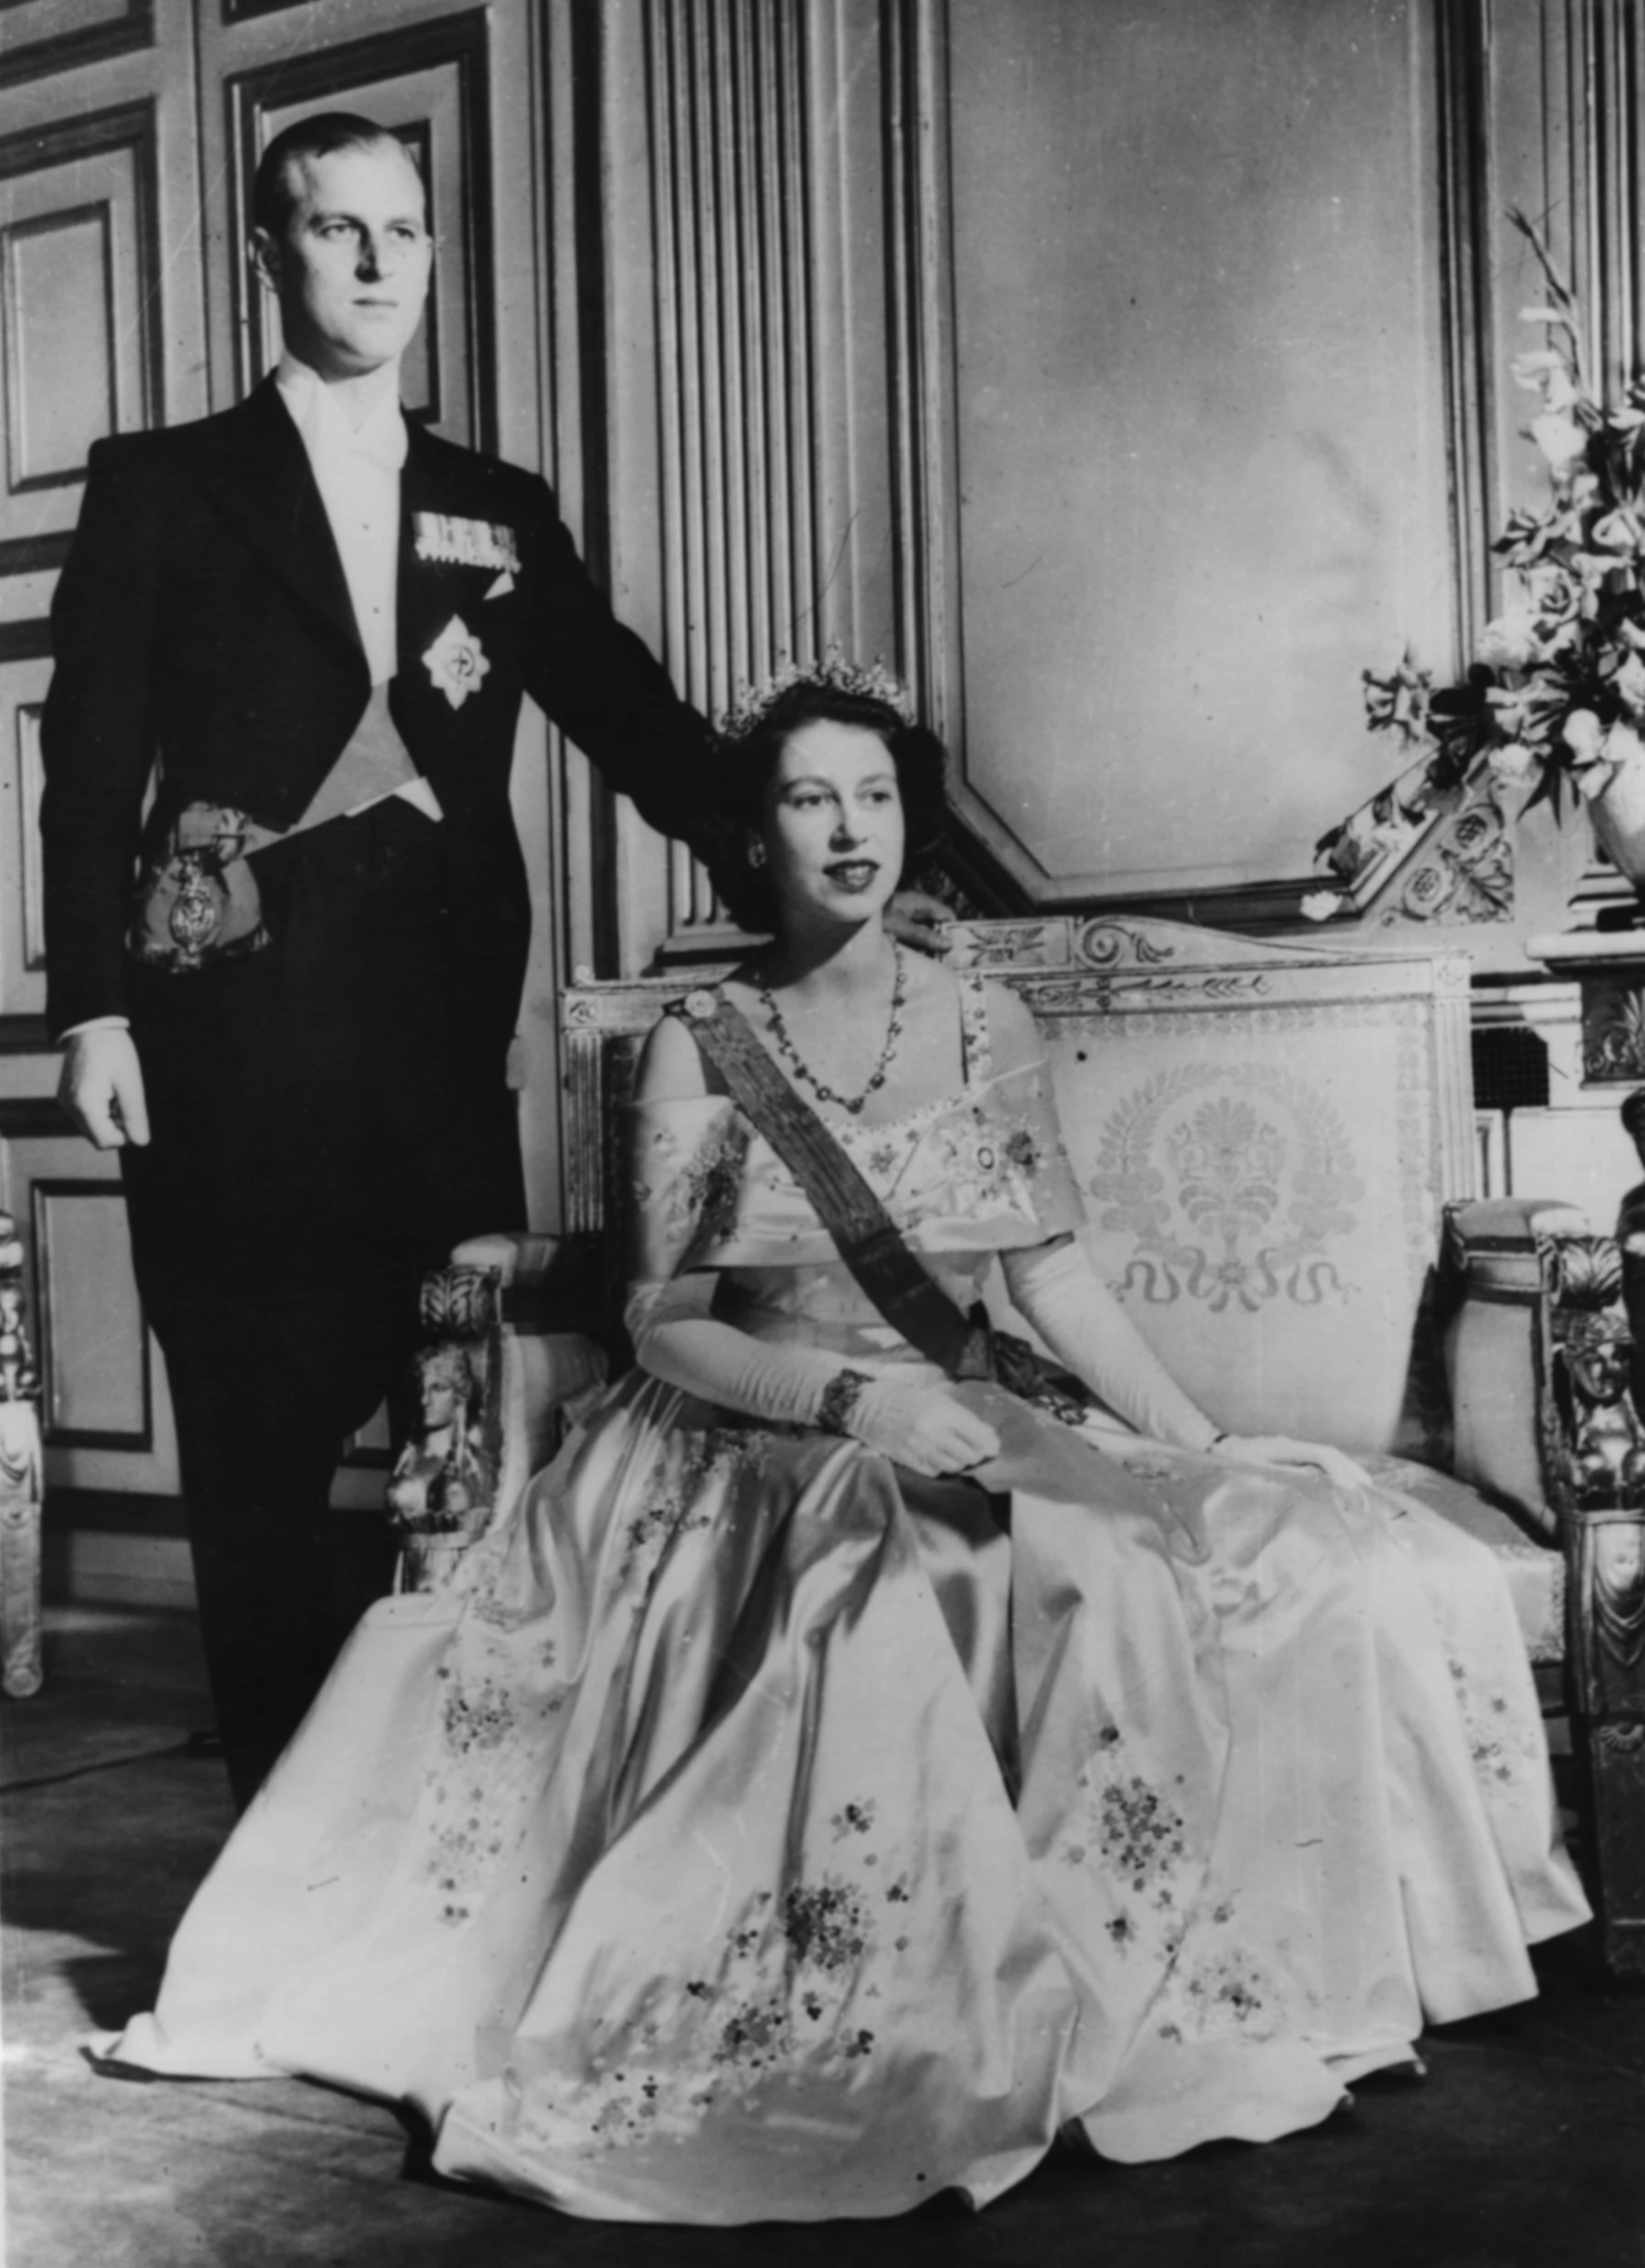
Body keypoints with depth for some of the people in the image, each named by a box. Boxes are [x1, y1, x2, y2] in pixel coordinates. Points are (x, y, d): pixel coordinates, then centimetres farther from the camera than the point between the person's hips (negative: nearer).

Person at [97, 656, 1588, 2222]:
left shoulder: (985, 1028, 10)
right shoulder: (700, 1047, 2)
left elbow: (1054, 1277, 10)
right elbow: (664, 1325, -3)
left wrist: (1203, 1442, -1)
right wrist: (855, 1392, -19)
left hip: (976, 1433, 4)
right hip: (760, 1450, -3)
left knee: (1278, 1551, -19)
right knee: (894, 1602, -37)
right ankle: (850, 2050, -18)